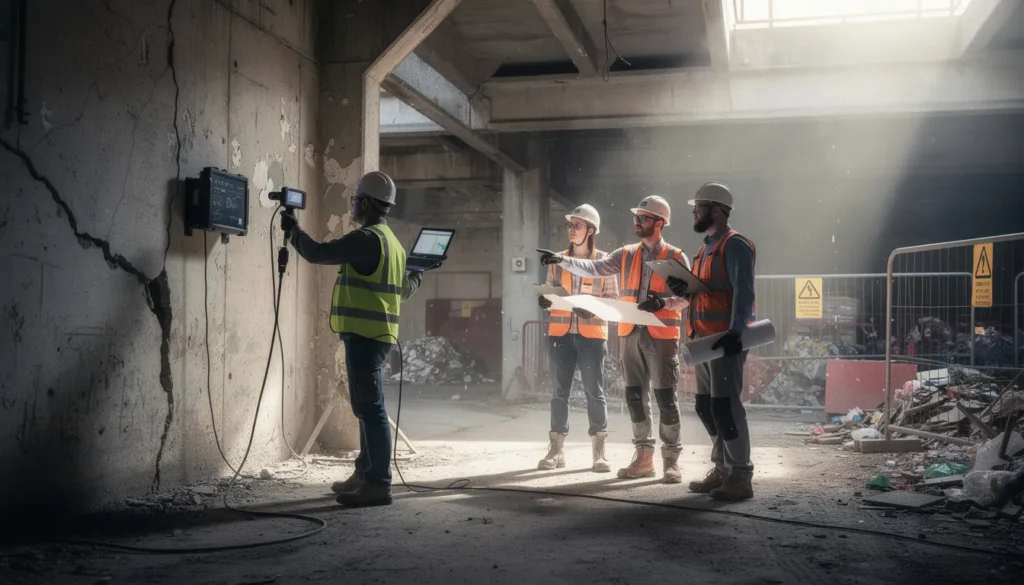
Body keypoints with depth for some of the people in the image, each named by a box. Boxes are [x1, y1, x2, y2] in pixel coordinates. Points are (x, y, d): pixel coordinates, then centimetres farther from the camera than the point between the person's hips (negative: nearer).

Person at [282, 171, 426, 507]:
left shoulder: (367, 238, -13)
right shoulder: (392, 242, 17)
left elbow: (318, 253, -14)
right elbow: (405, 290, 25)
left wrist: (292, 230, 3)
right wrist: (416, 277, 48)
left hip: (365, 335, -10)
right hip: (377, 334, 10)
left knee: (370, 408, -9)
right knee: (367, 407, 15)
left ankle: (378, 485, -8)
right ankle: (365, 475, 22)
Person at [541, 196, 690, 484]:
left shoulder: (676, 258, 1)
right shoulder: (626, 255, 12)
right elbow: (594, 268, 4)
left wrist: (664, 301, -21)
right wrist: (563, 260, -9)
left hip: (662, 335, -4)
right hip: (631, 334, 5)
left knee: (665, 397, -3)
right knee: (635, 395, 7)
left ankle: (671, 460, 6)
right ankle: (644, 458, 17)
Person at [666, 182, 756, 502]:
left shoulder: (734, 244, -9)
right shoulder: (708, 247, 20)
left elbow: (743, 292, -18)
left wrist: (735, 331, -27)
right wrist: (684, 288, 8)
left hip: (726, 339, -10)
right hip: (705, 339, 10)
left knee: (725, 406, -8)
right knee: (706, 406, 12)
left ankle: (740, 477, -1)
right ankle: (723, 469, 22)